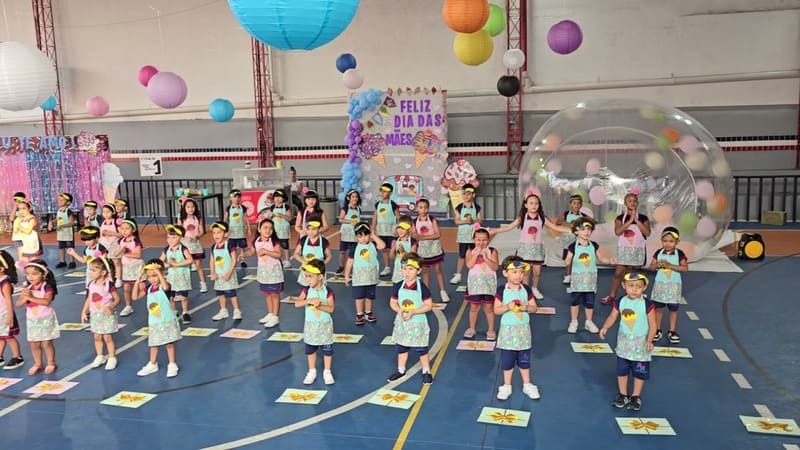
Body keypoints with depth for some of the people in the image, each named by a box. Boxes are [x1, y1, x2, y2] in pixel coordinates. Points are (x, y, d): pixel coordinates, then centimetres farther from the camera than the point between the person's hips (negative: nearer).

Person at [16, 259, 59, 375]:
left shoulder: (47, 287, -15)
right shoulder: (27, 288, 2)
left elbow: (46, 301, -29)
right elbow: (18, 303, -3)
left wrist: (31, 297, -32)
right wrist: (25, 297, -22)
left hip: (46, 320, -5)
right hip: (32, 320, 5)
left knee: (46, 343, 1)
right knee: (34, 344, 10)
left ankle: (51, 363, 16)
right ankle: (38, 363, 25)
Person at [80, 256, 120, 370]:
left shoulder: (109, 285, -17)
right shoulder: (91, 285, 0)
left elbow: (117, 299, -13)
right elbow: (89, 299, 10)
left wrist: (110, 307, -27)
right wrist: (84, 312, 5)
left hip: (107, 315, -6)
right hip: (95, 315, 6)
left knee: (107, 337, 1)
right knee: (97, 337, 13)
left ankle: (112, 358, 14)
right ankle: (100, 357, 27)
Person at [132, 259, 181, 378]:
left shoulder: (164, 286, -14)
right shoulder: (148, 288, 3)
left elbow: (166, 287, -40)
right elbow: (135, 297, -2)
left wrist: (157, 271, -38)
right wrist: (138, 280, -10)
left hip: (167, 321, -5)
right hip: (153, 323, 5)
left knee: (169, 343, 4)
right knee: (153, 344, 17)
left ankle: (172, 365, 16)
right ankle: (152, 364, 32)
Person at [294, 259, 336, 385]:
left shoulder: (328, 292, -15)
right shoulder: (306, 290, -7)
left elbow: (331, 308, -22)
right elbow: (297, 304, -17)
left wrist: (319, 305, -36)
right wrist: (309, 301, -31)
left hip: (325, 325, -3)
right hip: (310, 325, 3)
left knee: (327, 349, 8)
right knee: (310, 349, 14)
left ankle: (327, 372, 24)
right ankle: (312, 371, 30)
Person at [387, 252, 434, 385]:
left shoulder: (422, 287, -16)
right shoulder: (398, 286, -6)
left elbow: (429, 305, -14)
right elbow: (393, 302, 3)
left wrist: (413, 312, -25)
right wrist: (399, 310, -19)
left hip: (418, 323, -4)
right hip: (402, 322, 4)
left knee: (421, 350, 7)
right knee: (401, 348, 17)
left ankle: (426, 371, 25)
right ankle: (401, 370, 35)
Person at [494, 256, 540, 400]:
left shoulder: (526, 289, -3)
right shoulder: (502, 290, -10)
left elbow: (534, 307, 2)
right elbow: (496, 310, -9)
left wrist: (526, 307, -19)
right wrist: (507, 307, -27)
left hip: (523, 329, 2)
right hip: (508, 330, -2)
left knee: (524, 359, 13)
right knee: (507, 360, 8)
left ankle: (527, 385, 29)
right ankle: (506, 386, 23)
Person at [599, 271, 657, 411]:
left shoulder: (647, 305, -17)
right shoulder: (620, 302, -7)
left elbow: (652, 325, -13)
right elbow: (612, 317, 0)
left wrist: (649, 340, -25)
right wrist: (605, 327, -19)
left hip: (640, 345, -3)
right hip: (624, 343, 3)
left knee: (639, 373, 9)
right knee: (621, 370, 13)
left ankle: (636, 397, 25)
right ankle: (622, 395, 28)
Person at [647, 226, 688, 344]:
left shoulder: (679, 254, -6)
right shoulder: (658, 253, 0)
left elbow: (685, 268, -15)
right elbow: (651, 267, 2)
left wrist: (670, 265, -23)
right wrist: (657, 265, -20)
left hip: (673, 285, -2)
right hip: (659, 284, 2)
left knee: (673, 309, 6)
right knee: (658, 308, 8)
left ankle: (672, 332, 17)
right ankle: (657, 330, 19)